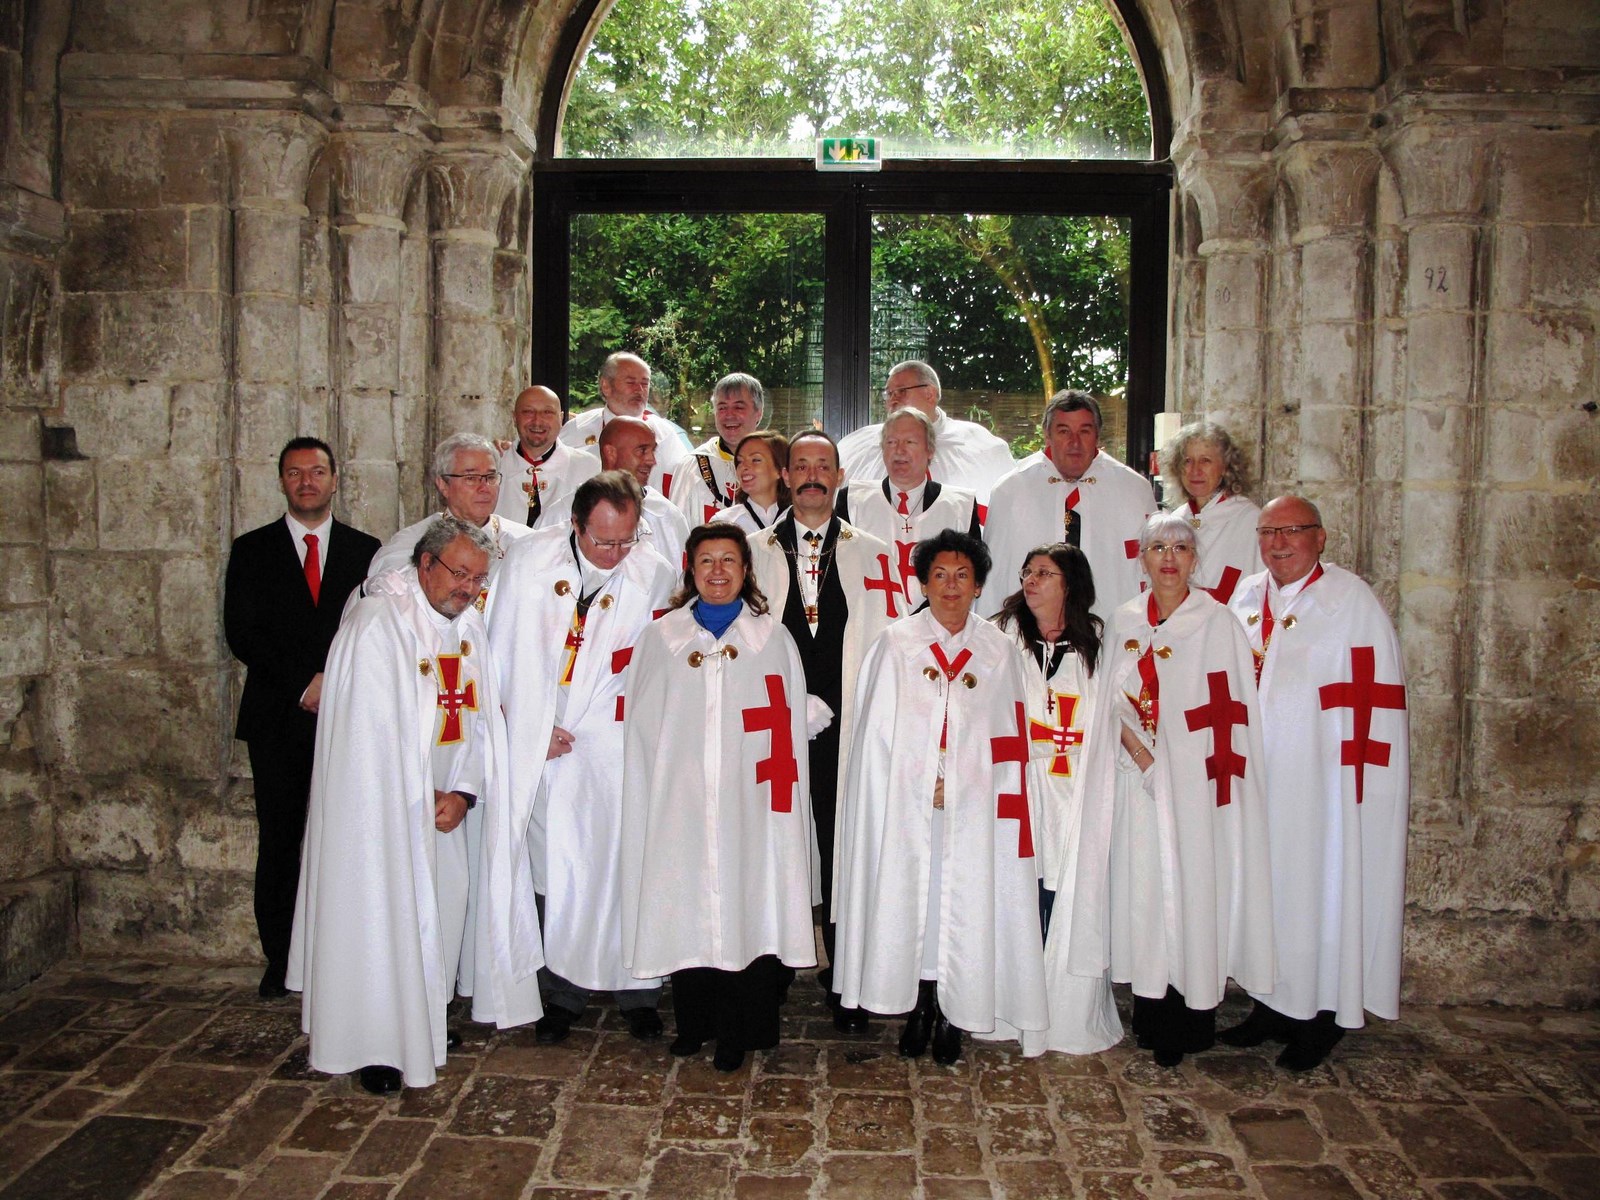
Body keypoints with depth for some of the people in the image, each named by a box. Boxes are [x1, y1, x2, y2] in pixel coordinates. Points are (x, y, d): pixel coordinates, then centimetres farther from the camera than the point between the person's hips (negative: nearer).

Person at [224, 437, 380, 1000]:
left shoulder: (366, 550, 10)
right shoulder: (252, 550, 10)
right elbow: (242, 633, 0)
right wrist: (303, 684, -10)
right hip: (278, 718, 0)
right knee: (279, 842, 3)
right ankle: (280, 960, 14)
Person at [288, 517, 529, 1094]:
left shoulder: (469, 626, 6)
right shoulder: (378, 621, -15)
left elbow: (479, 718, 5)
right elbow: (373, 728, -17)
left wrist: (462, 791, -7)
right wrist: (419, 798, -11)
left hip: (442, 804, 7)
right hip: (384, 805, -6)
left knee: (440, 911, 12)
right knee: (380, 914, -1)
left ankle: (424, 1024, 28)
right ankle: (377, 1046, 11)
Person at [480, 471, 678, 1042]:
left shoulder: (655, 576, -2)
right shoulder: (528, 559, -2)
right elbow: (503, 653, 3)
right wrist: (532, 728, -2)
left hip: (614, 743, 0)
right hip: (539, 743, 1)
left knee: (623, 865, -2)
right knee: (554, 871, 4)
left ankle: (636, 991, 12)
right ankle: (561, 990, 16)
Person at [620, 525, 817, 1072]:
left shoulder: (773, 638, 8)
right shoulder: (661, 637, 9)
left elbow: (790, 725, 5)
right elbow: (643, 726, 10)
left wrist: (782, 796, -3)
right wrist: (652, 792, 3)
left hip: (751, 803, -1)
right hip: (680, 804, 1)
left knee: (749, 908, -1)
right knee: (686, 906, 3)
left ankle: (738, 1031, 14)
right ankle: (695, 1022, 21)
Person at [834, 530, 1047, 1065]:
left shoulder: (999, 652, 7)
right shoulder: (896, 645, 4)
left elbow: (1009, 742, 4)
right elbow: (878, 734, 1)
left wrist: (956, 787, -6)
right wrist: (924, 787, -6)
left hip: (973, 810, 1)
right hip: (908, 805, -1)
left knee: (965, 900, 1)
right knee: (909, 897, 1)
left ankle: (952, 1013, 15)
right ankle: (918, 1009, 16)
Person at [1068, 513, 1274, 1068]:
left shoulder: (1217, 622, -2)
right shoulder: (1125, 622, 9)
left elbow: (1228, 710, -6)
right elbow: (1114, 704, 8)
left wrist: (1168, 760, -14)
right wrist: (1142, 755, -9)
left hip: (1194, 783, -3)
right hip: (1137, 779, 3)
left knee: (1192, 887, -1)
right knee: (1141, 884, 4)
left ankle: (1190, 1020, 9)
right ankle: (1150, 1016, 15)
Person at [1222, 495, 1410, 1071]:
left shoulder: (1351, 600, -8)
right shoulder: (1245, 597, 10)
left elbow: (1376, 693, -11)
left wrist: (1359, 779, -15)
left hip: (1322, 779, -5)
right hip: (1257, 776, 6)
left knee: (1322, 886, 2)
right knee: (1265, 881, 11)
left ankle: (1323, 1015, 16)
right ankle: (1273, 1004, 24)